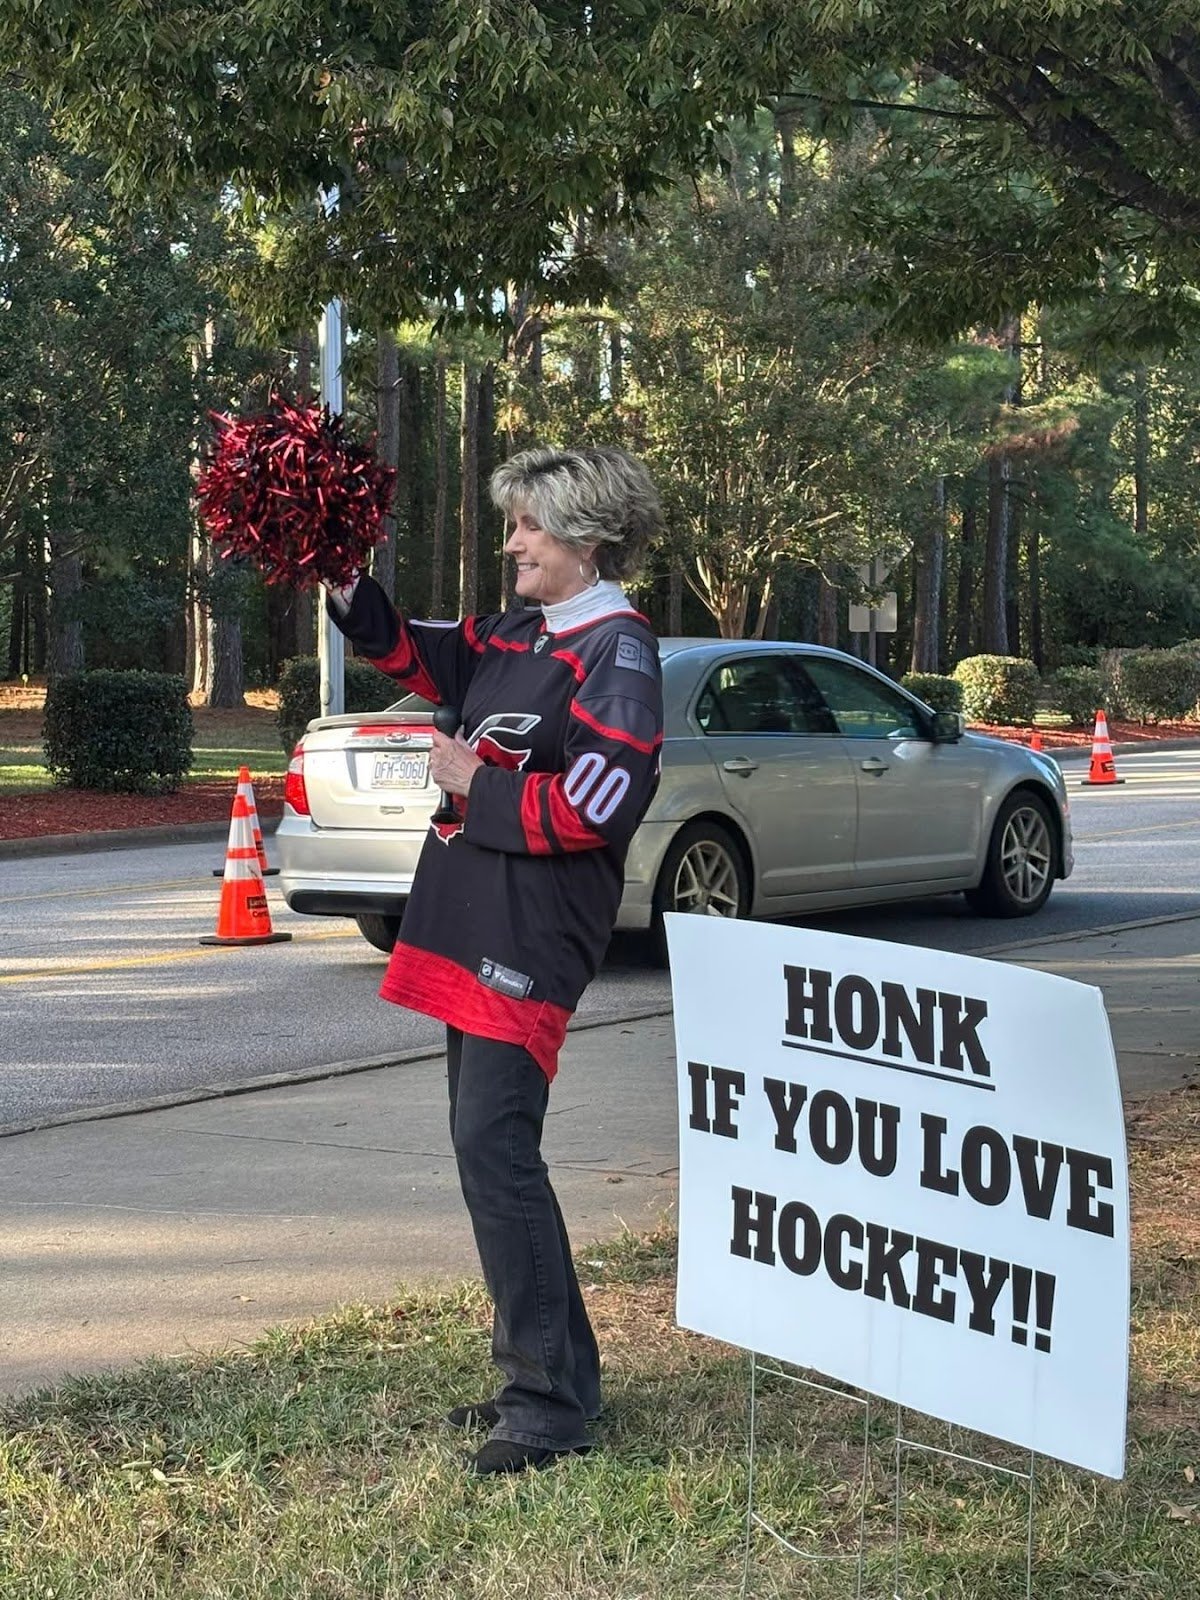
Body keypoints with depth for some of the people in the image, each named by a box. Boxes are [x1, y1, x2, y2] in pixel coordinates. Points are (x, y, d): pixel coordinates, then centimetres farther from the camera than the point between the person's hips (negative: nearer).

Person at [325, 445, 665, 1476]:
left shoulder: (616, 650, -12)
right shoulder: (520, 634, 14)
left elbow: (597, 804, -22)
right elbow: (417, 655, 30)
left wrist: (479, 785, -10)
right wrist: (345, 588, 15)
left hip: (533, 938, -10)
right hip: (473, 926, 10)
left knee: (494, 1145, -12)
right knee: (489, 1145, 13)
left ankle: (550, 1403, -5)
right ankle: (558, 1371, 23)